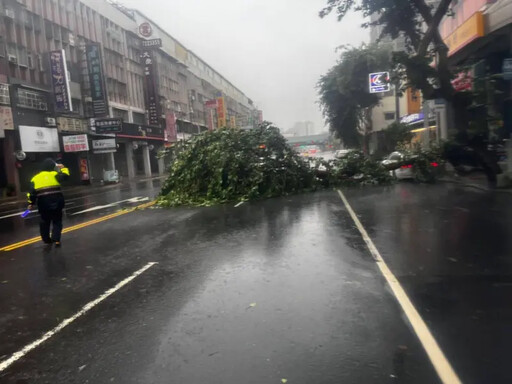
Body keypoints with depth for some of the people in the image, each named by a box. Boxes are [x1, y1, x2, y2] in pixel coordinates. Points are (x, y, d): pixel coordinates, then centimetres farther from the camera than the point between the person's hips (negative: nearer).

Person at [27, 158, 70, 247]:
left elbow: (32, 192, 3)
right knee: (57, 221, 10)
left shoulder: (35, 178, 8)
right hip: (56, 201, -2)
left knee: (45, 222, 19)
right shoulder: (54, 174, -2)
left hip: (43, 203, 2)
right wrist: (62, 168, 9)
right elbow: (65, 175, -9)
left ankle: (47, 240, 26)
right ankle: (56, 239, -2)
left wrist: (31, 203, 9)